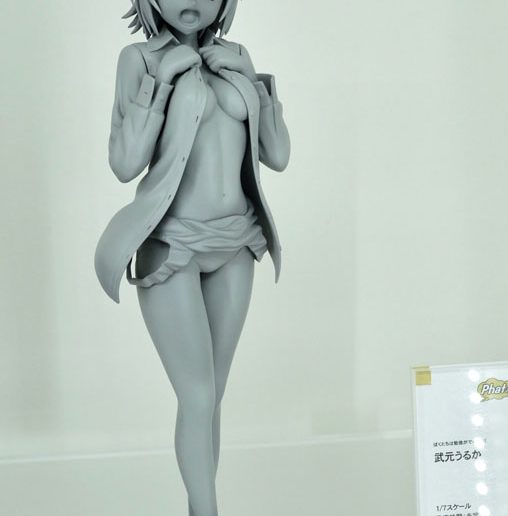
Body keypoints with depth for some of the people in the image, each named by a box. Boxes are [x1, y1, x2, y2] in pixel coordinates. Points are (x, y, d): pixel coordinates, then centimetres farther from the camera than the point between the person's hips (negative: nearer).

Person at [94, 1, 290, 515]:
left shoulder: (235, 57, 8)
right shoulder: (139, 57, -4)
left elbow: (278, 155, 4)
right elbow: (125, 165, -13)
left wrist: (249, 79, -4)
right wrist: (161, 81, -16)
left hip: (235, 243, 5)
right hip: (173, 244, -5)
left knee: (211, 395, 10)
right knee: (198, 397, -5)